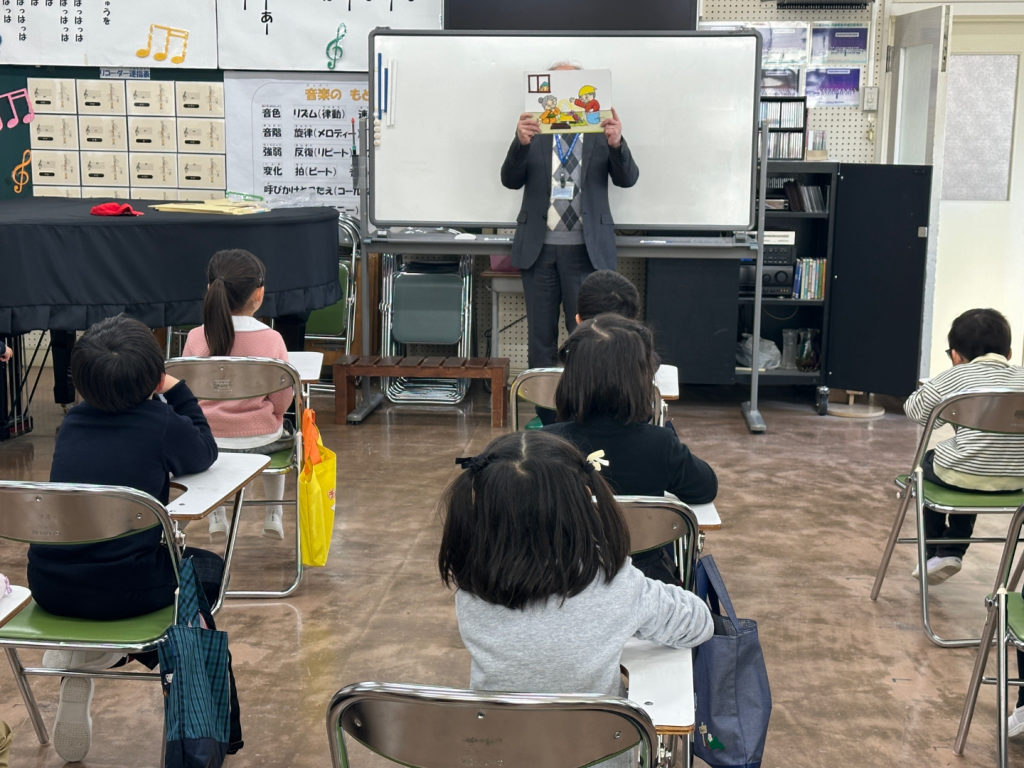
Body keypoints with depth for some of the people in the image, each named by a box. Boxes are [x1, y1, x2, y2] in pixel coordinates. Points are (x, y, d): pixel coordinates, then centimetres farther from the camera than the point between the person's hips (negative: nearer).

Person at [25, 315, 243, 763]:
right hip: (123, 591, -4)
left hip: (49, 587, 5)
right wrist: (176, 393, 18)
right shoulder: (164, 424, -7)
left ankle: (81, 655, 17)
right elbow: (204, 454, 14)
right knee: (208, 569, 23)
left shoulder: (72, 423, 7)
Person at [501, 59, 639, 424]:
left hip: (586, 250, -1)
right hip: (539, 247, 2)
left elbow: (627, 179, -6)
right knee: (540, 336, 8)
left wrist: (617, 144, -26)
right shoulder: (534, 132, 7)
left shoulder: (600, 132, 4)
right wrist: (521, 143, -22)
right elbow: (510, 180, -4)